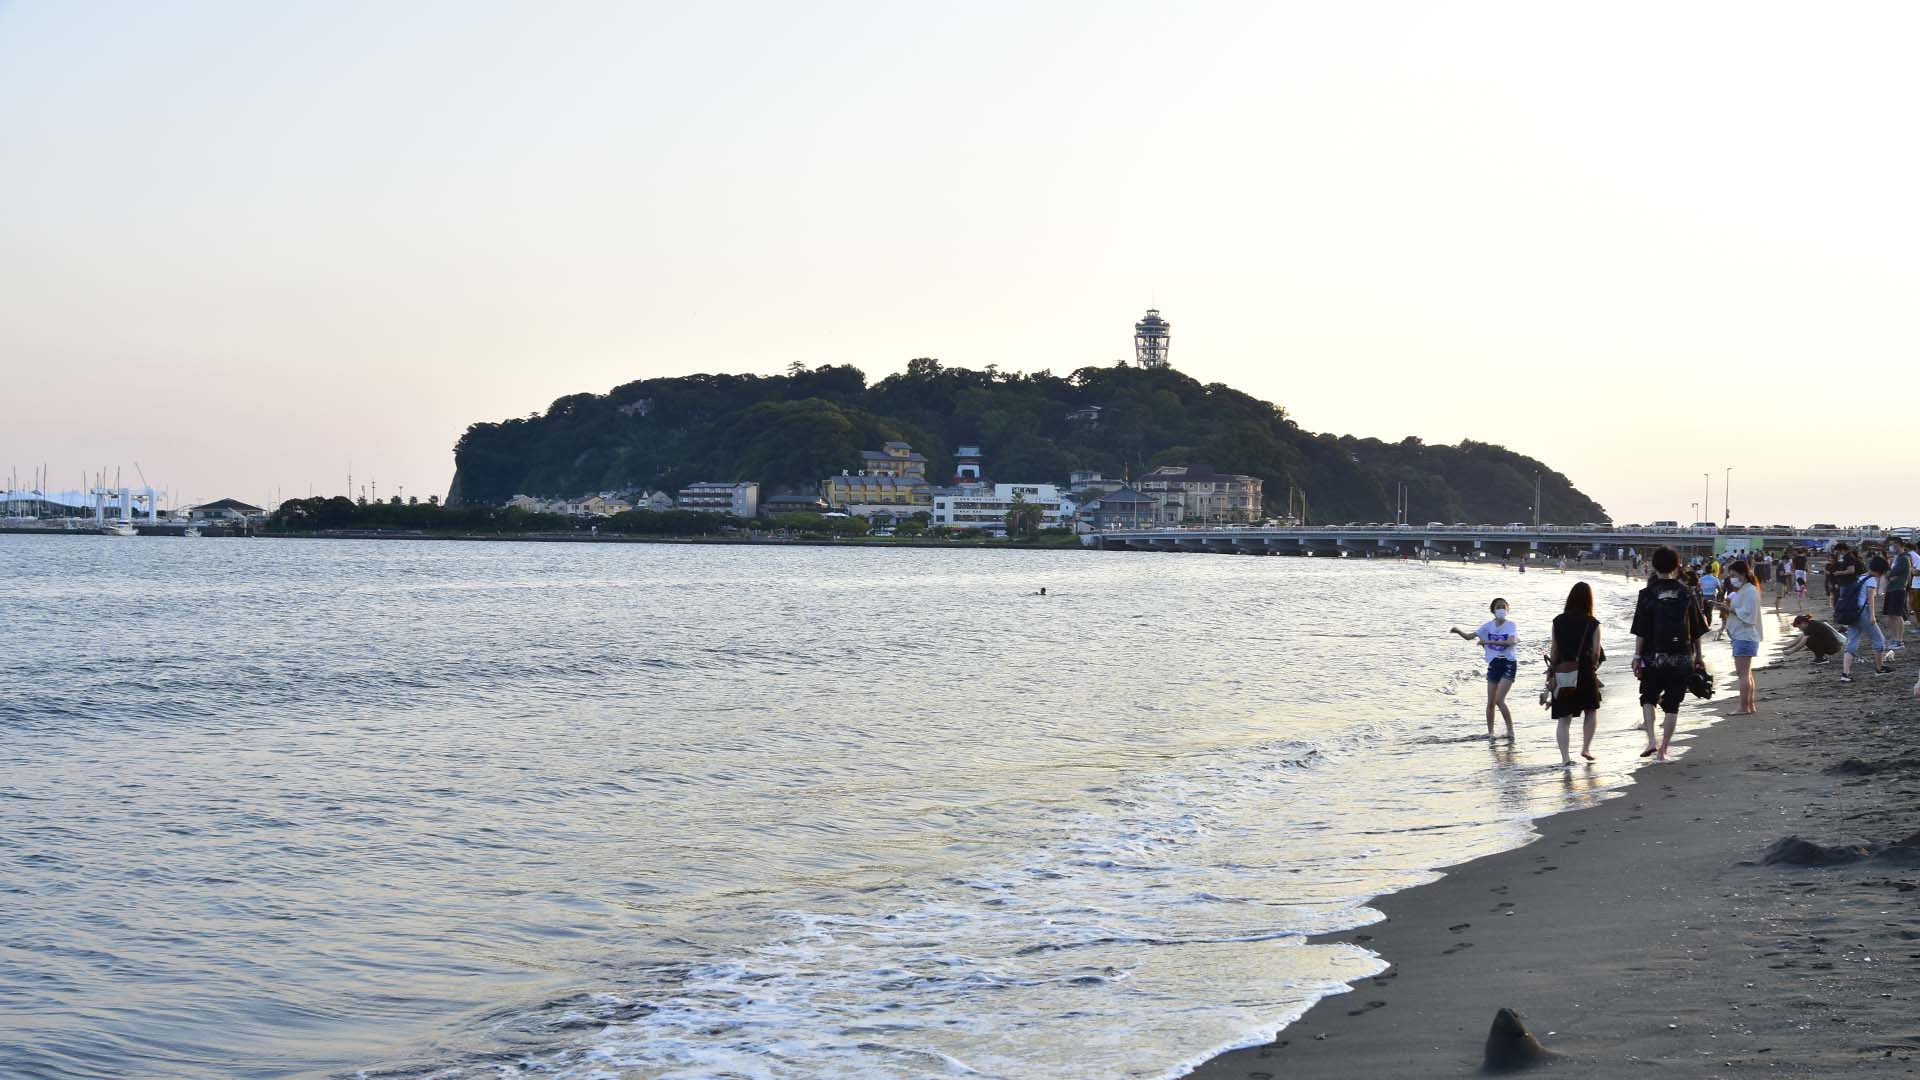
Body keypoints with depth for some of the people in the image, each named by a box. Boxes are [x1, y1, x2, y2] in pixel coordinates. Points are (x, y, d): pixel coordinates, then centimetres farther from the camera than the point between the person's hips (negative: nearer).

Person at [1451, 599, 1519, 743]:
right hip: (1493, 664, 4)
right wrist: (1459, 631, -19)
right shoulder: (1488, 625, 6)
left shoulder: (1510, 625, -6)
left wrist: (1489, 641, -29)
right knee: (1490, 702, 4)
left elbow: (1510, 642, -24)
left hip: (1509, 663, -4)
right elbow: (1469, 637, 2)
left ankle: (1510, 730, -1)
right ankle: (1490, 733, 15)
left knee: (1499, 700, -15)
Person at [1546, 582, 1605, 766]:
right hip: (1586, 675, -1)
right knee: (1591, 711, 24)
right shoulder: (1592, 624, -8)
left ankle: (1565, 757, -7)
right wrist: (1592, 668, 12)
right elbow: (1596, 653, -7)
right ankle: (1586, 748, 24)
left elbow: (1554, 651, 1)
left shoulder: (1558, 621, -3)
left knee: (1563, 718, 4)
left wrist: (1551, 672, 12)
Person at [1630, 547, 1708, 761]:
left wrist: (1637, 657, -3)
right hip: (1682, 657, 2)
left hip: (1654, 656, -2)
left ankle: (1651, 740, -4)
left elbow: (1640, 631, -7)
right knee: (1672, 703, 8)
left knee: (1648, 698, 14)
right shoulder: (1686, 593, 3)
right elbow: (1697, 629, 7)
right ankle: (1663, 749, 9)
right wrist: (1698, 656, 15)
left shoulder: (1648, 593, -4)